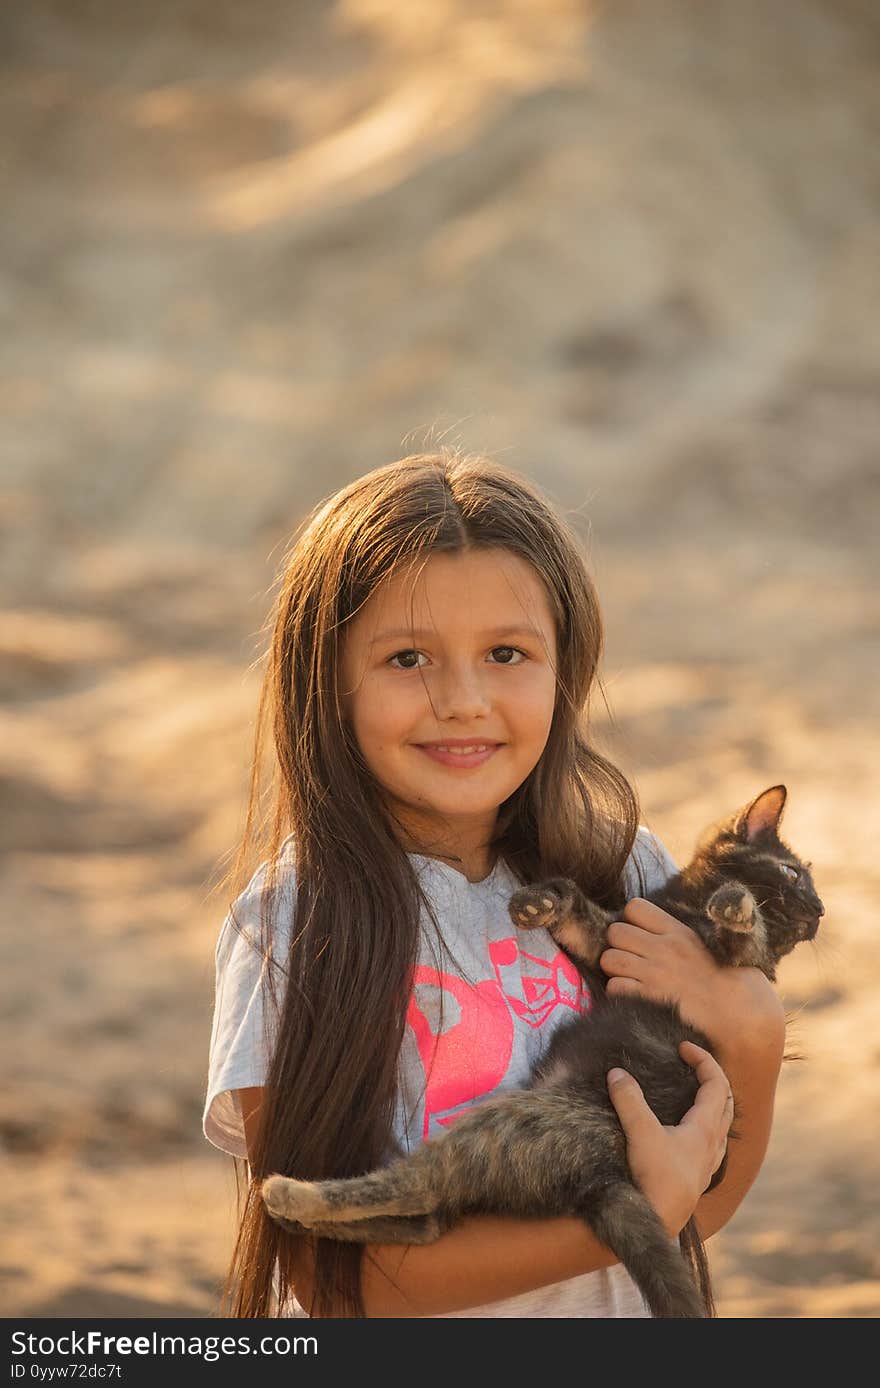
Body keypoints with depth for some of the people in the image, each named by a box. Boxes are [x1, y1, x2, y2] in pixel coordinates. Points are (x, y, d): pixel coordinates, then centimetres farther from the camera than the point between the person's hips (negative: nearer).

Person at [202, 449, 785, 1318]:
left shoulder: (621, 872, -9)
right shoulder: (296, 924, -20)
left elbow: (702, 1208, -3)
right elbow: (330, 1274, -22)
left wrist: (751, 1038, -20)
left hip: (609, 1311, 3)